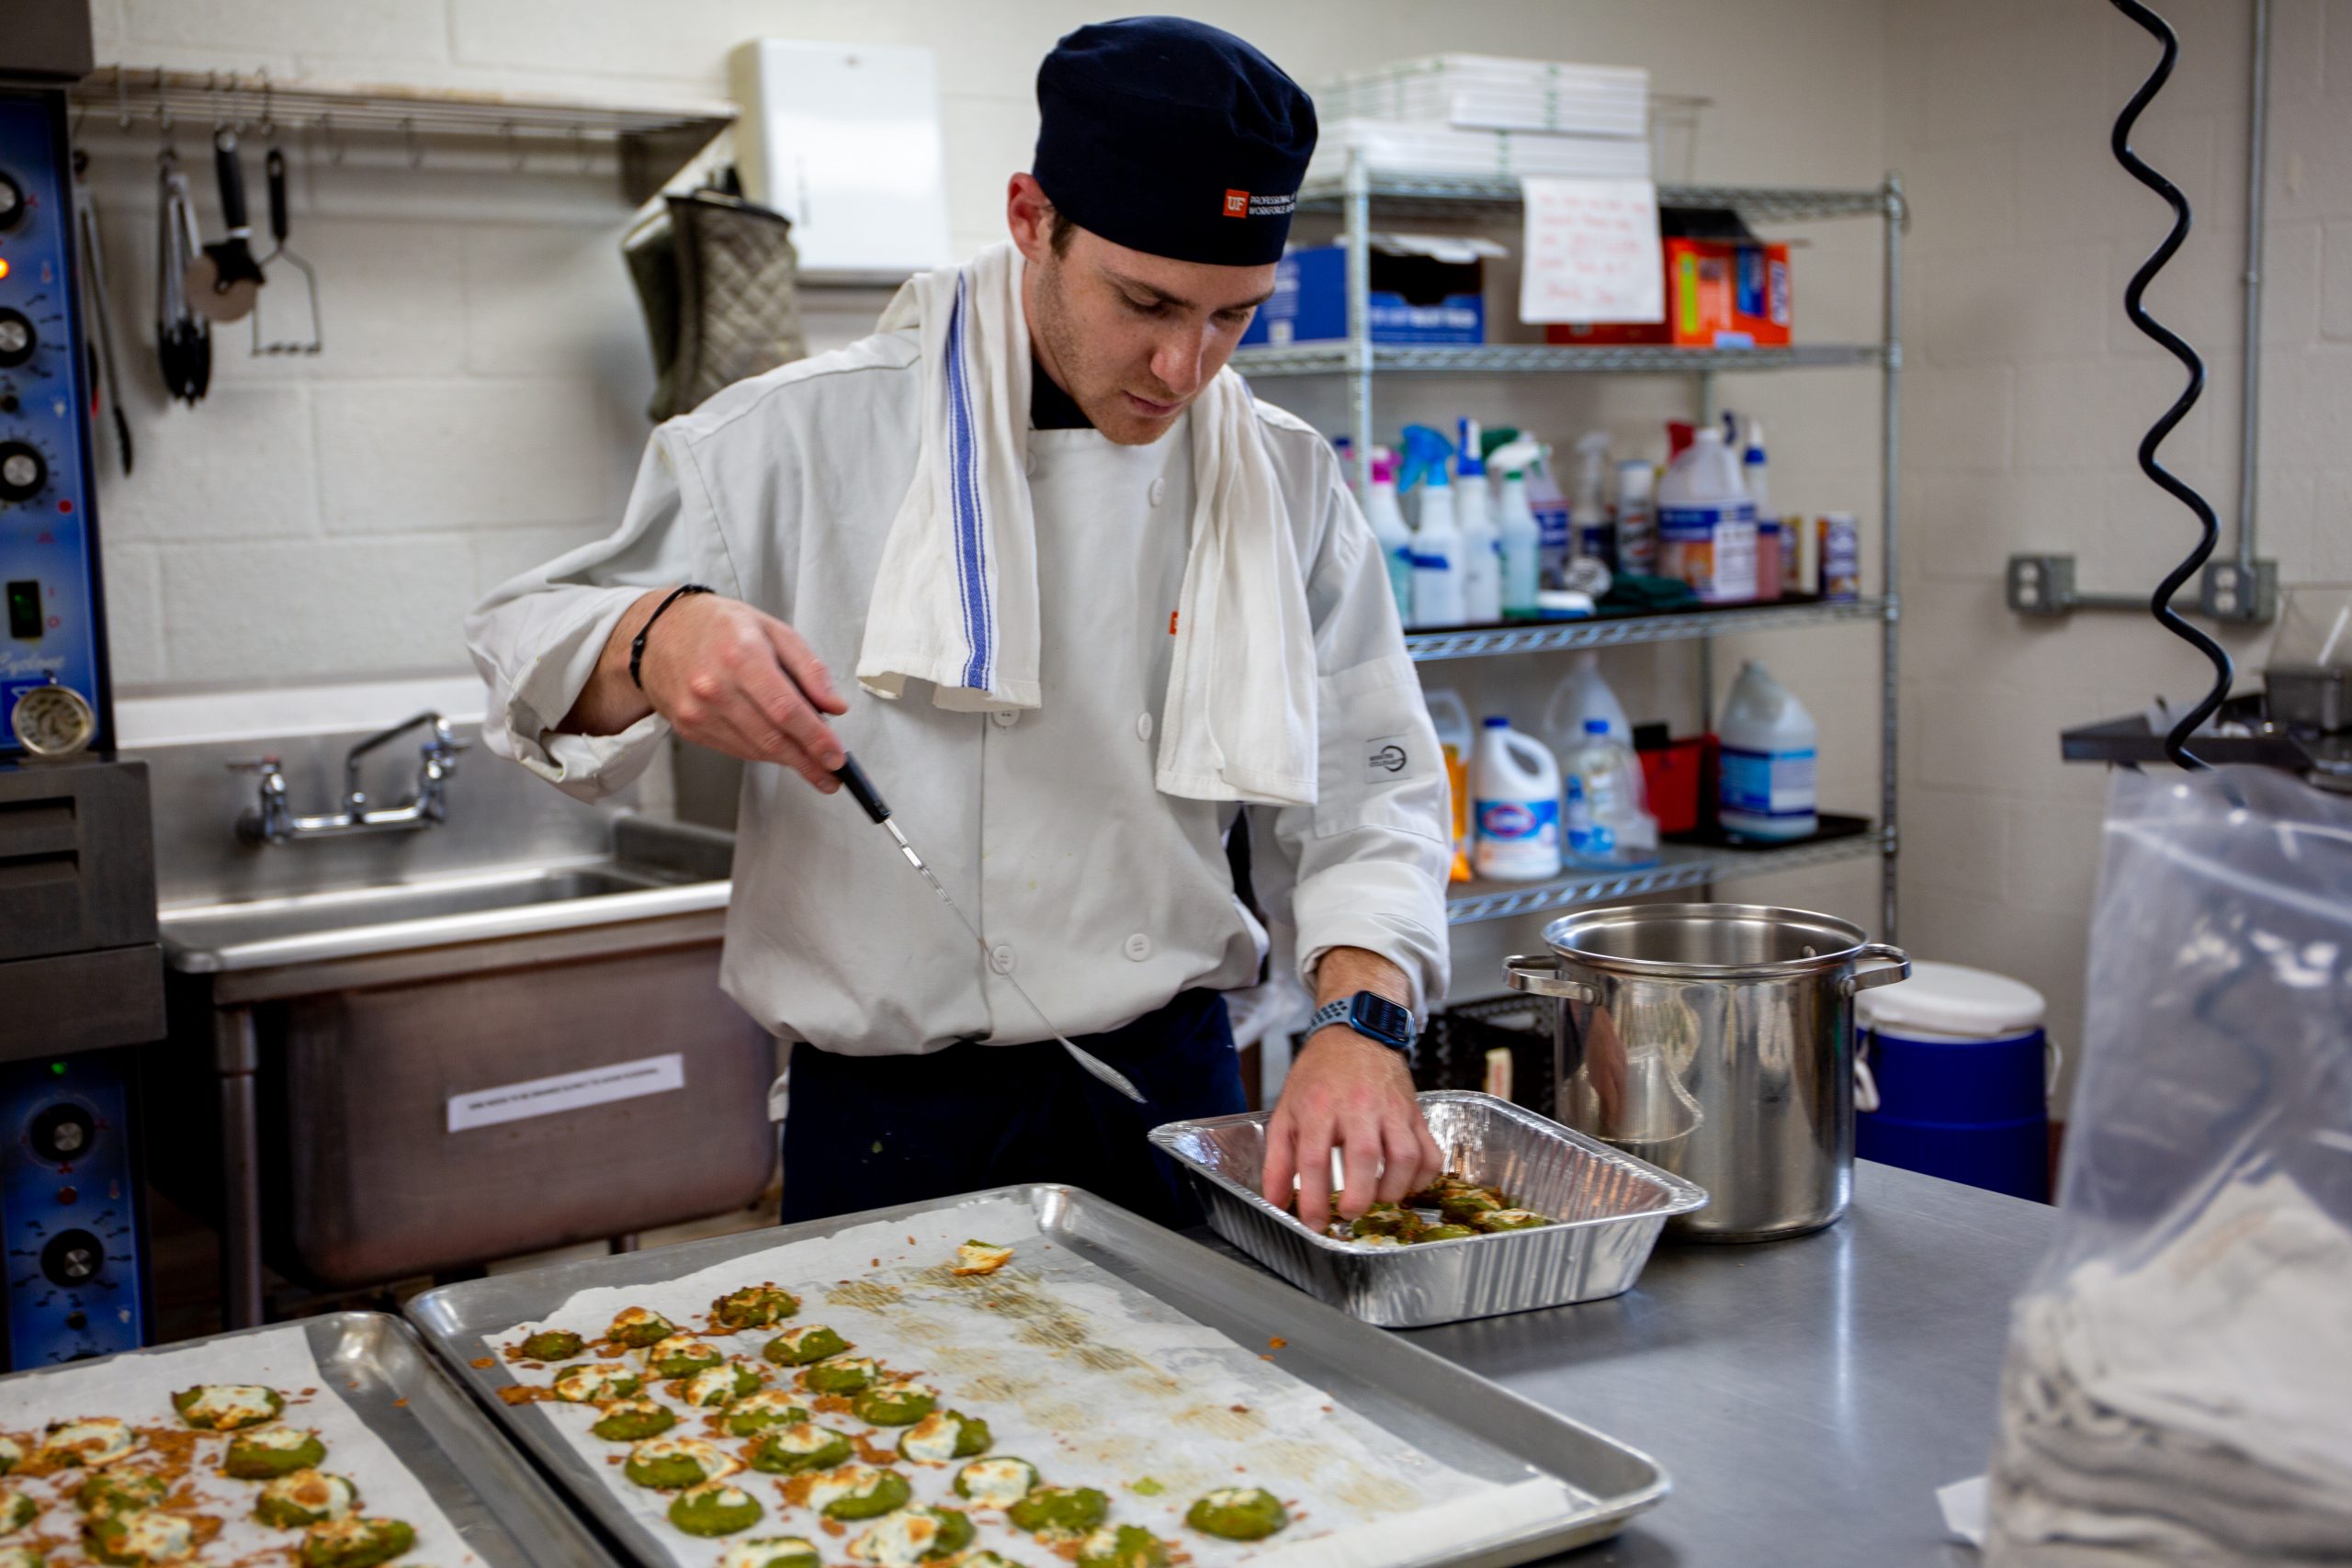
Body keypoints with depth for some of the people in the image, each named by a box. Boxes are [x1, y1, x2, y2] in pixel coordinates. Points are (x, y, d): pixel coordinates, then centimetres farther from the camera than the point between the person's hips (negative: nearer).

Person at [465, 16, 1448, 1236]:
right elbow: (525, 652, -5)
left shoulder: (1284, 484, 0)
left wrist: (1361, 1016, -19)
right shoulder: (807, 439, -9)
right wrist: (652, 641, -29)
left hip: (1170, 1098, 3)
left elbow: (1365, 794, 0)